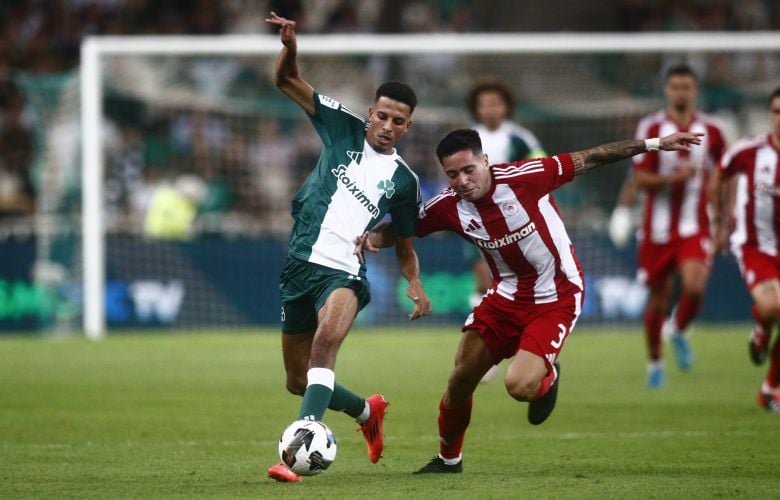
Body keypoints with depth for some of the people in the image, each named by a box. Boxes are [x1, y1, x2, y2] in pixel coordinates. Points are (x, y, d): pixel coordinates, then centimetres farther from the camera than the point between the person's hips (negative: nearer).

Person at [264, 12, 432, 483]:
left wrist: (416, 285, -1)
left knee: (326, 338, -35)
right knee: (298, 382, 10)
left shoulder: (404, 181, 7)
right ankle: (367, 410, 42)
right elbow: (287, 81, 3)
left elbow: (405, 246, 18)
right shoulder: (344, 128, 7)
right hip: (301, 263, 3)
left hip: (345, 273, -3)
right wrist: (290, 47, -18)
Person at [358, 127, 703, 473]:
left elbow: (587, 160, -17)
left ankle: (547, 378, 17)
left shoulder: (522, 178, -24)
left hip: (556, 299, -5)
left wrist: (654, 144, -15)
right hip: (506, 297, 5)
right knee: (460, 380, 4)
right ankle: (448, 458, 30)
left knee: (520, 386, -22)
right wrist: (372, 237, -20)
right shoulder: (448, 207, -11)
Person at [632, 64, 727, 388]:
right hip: (658, 229, 0)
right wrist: (673, 177, -24)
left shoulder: (711, 131, 2)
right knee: (658, 298, 7)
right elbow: (639, 179, -7)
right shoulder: (651, 128, -3)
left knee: (694, 288, -22)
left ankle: (679, 331, 10)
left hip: (695, 228, 0)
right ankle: (654, 362, 28)